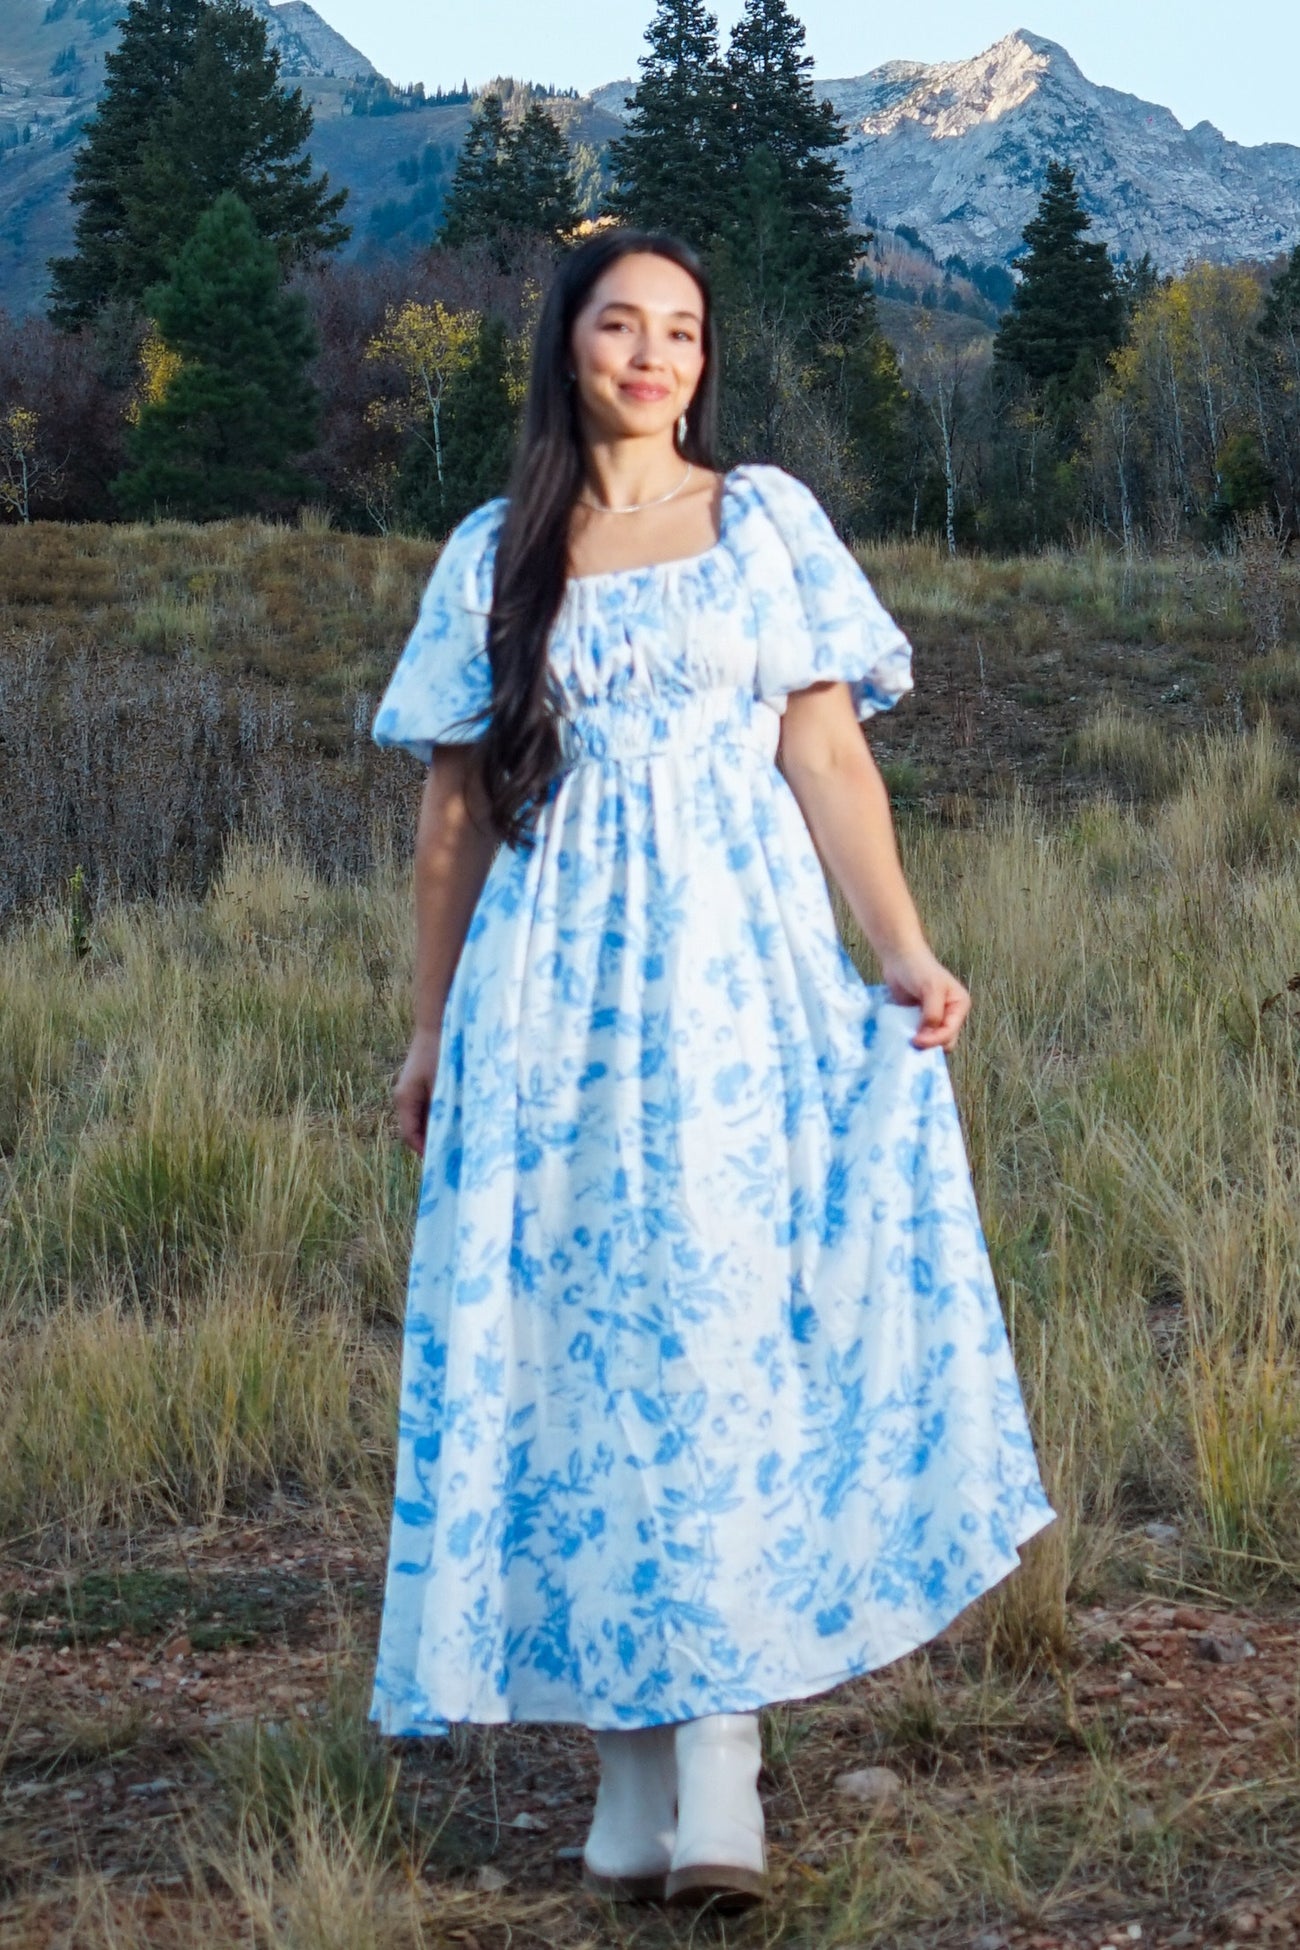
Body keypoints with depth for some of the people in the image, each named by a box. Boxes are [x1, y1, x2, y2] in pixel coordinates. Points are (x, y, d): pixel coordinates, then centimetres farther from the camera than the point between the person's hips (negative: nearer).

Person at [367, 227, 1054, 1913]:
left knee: (730, 1336, -9)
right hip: (552, 986, 2)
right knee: (576, 1346, -2)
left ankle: (720, 1776, -10)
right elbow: (454, 807, 14)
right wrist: (430, 1028, 13)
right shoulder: (494, 556, 13)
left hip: (736, 970, -2)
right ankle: (631, 1774, 5)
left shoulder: (767, 521, 8)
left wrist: (905, 953, -10)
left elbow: (826, 753, 1)